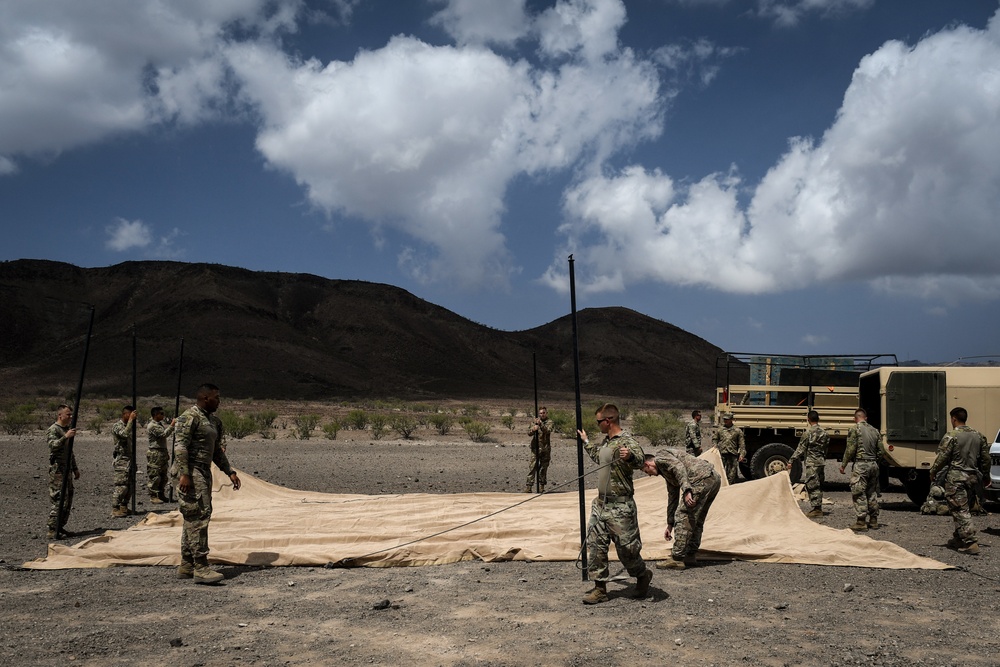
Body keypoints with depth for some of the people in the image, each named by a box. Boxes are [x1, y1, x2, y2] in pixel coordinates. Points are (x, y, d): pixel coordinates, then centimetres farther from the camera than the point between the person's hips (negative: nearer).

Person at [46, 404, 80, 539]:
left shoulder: (68, 430, 18)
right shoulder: (53, 430, -9)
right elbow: (53, 445, -28)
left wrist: (75, 469, 24)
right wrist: (66, 437, -38)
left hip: (67, 471, 9)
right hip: (57, 471, -9)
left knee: (68, 501, 10)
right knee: (59, 501, -11)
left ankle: (60, 528, 18)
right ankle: (52, 531, -6)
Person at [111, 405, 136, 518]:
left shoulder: (127, 425, 19)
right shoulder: (117, 426, -9)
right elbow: (125, 434, -31)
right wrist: (130, 420, -22)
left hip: (129, 459, 9)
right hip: (121, 460, -9)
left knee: (129, 486, 9)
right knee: (121, 486, -11)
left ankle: (124, 507, 16)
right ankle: (115, 509, -7)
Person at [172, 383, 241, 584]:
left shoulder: (213, 421, 18)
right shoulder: (190, 417, -12)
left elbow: (216, 451, 24)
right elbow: (180, 446, -19)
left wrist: (230, 472, 18)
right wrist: (184, 475, -25)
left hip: (204, 473, 10)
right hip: (190, 473, -10)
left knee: (193, 519, 12)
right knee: (198, 516, -13)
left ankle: (186, 567, 18)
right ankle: (201, 567, -14)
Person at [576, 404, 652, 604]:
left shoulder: (626, 440, -17)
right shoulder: (606, 442, 12)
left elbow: (639, 460, -36)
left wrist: (630, 456, -58)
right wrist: (586, 442, 44)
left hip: (620, 507, -9)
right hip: (601, 504, 9)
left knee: (627, 547, 2)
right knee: (595, 545, 5)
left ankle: (643, 575, 29)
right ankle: (600, 588, 11)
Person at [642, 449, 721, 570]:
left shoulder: (660, 457, 4)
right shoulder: (667, 474, 32)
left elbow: (679, 467, -15)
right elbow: (672, 498, 36)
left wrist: (686, 491, -24)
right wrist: (670, 525, 40)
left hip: (702, 478, -11)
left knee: (683, 516, -6)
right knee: (696, 519, 20)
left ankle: (677, 559, -3)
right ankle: (689, 555, 26)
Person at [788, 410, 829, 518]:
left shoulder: (808, 432, -12)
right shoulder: (824, 432, 7)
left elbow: (800, 449, -11)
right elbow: (826, 448, 15)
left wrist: (791, 461, -6)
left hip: (811, 462, -7)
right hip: (822, 462, 7)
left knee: (812, 485, -3)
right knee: (819, 486, 14)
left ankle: (816, 509, -5)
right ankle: (818, 508, 19)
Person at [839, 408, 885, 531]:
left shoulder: (854, 429, -7)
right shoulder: (875, 430, 13)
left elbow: (850, 449, -11)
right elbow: (880, 451, 12)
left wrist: (843, 464, -3)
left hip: (860, 464, -7)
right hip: (873, 464, 7)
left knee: (859, 493, -4)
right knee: (872, 493, 14)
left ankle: (861, 522, -6)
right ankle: (873, 520, 18)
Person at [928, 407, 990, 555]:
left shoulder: (951, 436, -12)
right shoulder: (979, 436, 9)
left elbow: (942, 458, -12)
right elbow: (985, 458, 14)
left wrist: (933, 472, 3)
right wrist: (986, 476, 25)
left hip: (956, 478, -7)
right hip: (972, 477, 7)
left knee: (960, 510, -6)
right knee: (963, 508, 19)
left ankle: (970, 543, -12)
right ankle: (959, 539, 27)